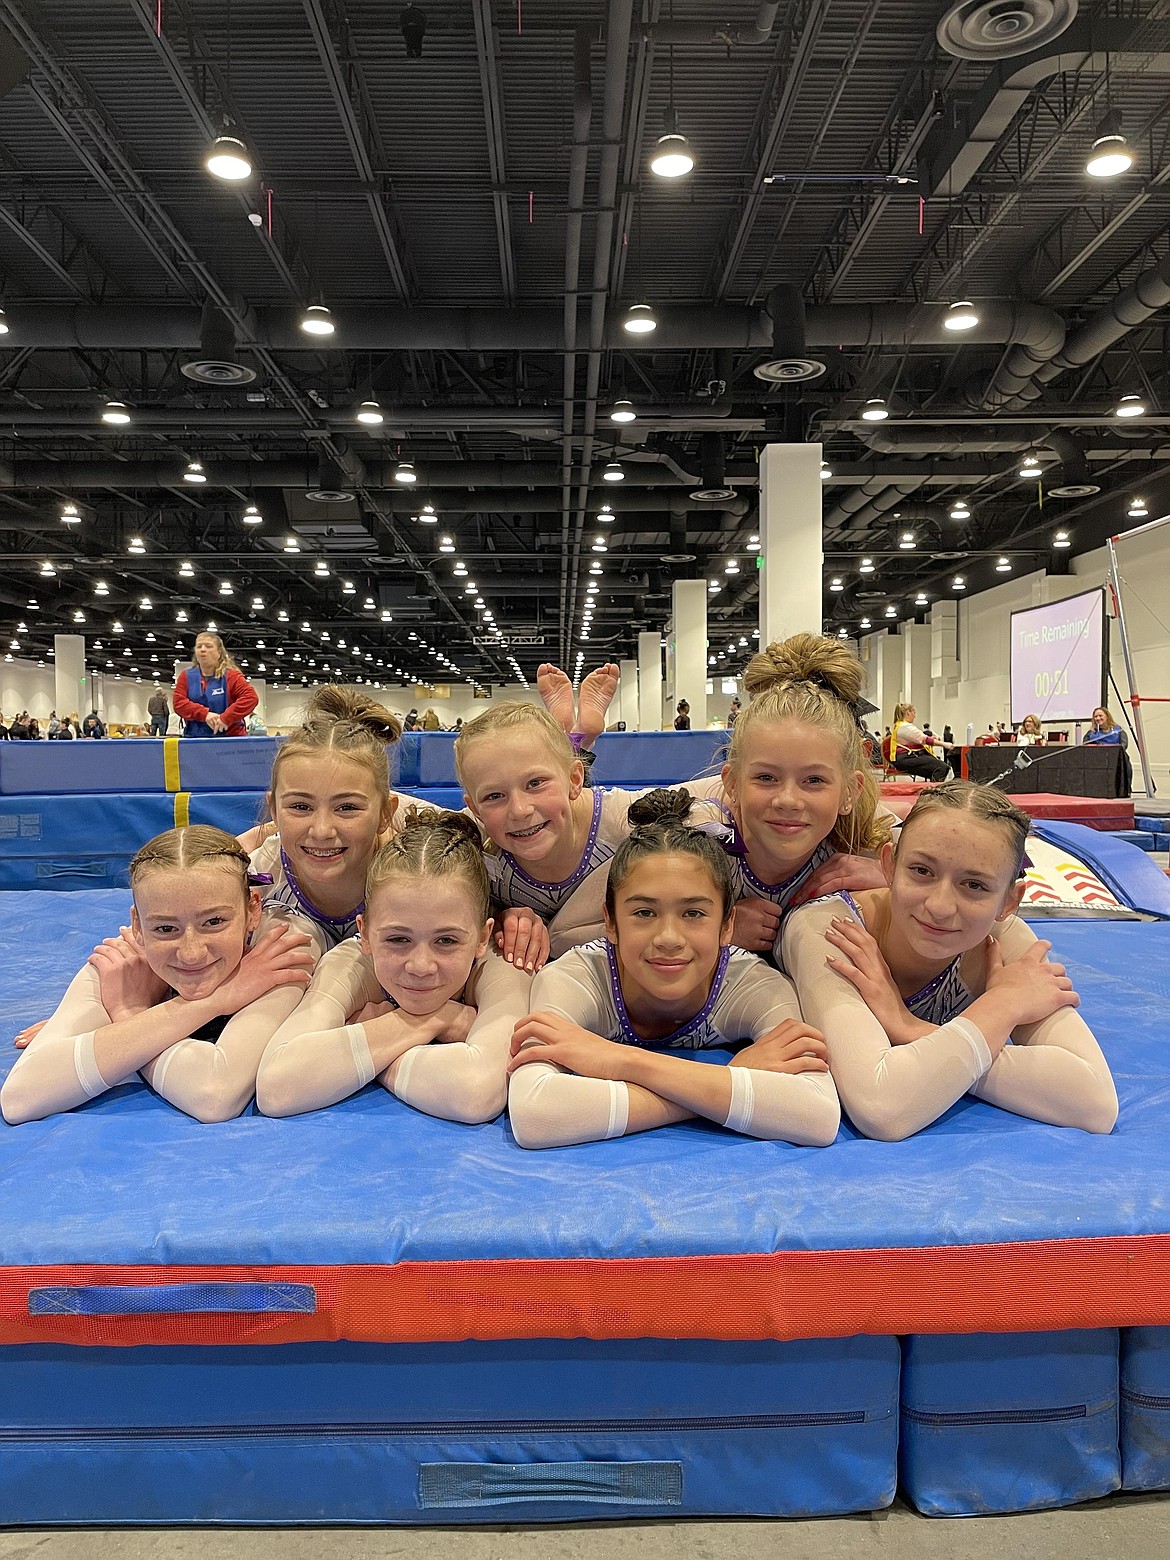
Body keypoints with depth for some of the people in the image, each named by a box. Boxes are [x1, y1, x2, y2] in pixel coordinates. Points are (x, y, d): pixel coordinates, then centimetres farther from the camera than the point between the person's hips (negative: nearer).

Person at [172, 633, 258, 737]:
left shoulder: (230, 675, -3)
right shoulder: (186, 676, 9)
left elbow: (251, 697, -16)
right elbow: (178, 702, -2)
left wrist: (226, 718, -24)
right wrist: (204, 714, -18)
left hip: (229, 738, -3)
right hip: (194, 738, 3)